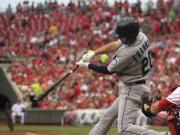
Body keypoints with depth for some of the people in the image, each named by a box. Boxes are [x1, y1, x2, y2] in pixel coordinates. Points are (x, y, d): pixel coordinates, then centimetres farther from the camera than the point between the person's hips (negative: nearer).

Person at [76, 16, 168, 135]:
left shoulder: (127, 54, -29)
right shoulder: (139, 36, -6)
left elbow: (109, 70, -12)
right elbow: (114, 45, 9)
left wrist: (87, 65, 1)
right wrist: (93, 54, 2)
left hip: (133, 89, -10)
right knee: (108, 115, 20)